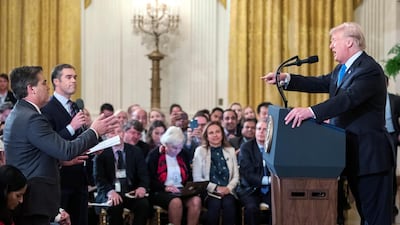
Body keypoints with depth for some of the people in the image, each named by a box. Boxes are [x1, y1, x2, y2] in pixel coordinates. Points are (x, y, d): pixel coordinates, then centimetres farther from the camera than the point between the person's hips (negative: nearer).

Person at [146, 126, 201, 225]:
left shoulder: (184, 155, 15)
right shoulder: (154, 155, 0)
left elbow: (189, 177, 21)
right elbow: (149, 180, -5)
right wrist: (165, 187, -18)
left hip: (182, 191, 4)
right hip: (161, 192, -4)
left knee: (196, 200, -28)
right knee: (176, 201, -37)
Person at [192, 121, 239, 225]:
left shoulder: (230, 150, 13)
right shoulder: (200, 151, 3)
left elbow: (236, 176, 11)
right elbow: (197, 178, -2)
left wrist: (228, 188, -9)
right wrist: (216, 188, -12)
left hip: (227, 192, 2)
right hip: (208, 192, -2)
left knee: (228, 203, -31)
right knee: (215, 204, -34)